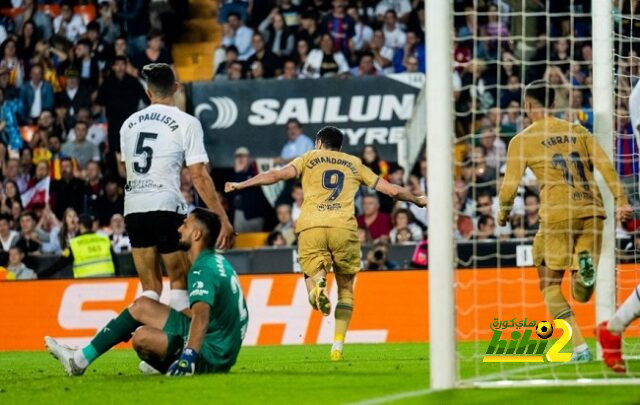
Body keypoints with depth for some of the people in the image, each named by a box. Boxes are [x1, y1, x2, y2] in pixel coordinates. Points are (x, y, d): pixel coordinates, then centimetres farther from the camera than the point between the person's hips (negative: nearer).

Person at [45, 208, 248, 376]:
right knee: (141, 306, 12)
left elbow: (201, 317, -35)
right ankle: (81, 359, 12)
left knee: (142, 337, -27)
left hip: (211, 356, -10)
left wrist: (188, 357, -47)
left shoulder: (203, 270, -20)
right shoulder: (217, 261, 11)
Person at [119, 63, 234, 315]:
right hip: (166, 207, -4)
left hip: (133, 210, 4)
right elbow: (199, 177, -7)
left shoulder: (130, 123, 14)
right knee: (180, 281, 6)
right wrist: (223, 219, -5)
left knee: (150, 287, 9)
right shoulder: (187, 123, -2)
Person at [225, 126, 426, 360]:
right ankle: (338, 345, 2)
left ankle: (318, 284, -35)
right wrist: (417, 200, 45)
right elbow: (392, 190, 26)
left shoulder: (310, 158, 20)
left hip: (311, 227, -1)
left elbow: (278, 174, 4)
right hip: (343, 227, 1)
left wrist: (241, 185, 8)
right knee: (345, 288, 16)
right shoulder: (354, 164, 25)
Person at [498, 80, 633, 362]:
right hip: (593, 212, 4)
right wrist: (621, 201, 3)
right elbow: (606, 166, 6)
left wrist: (503, 214, 23)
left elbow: (510, 185, 5)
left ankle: (579, 347, -9)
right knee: (581, 295, 13)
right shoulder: (577, 131, 16)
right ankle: (586, 266, -24)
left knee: (550, 286, 9)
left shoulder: (522, 141, 5)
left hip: (557, 214, -4)